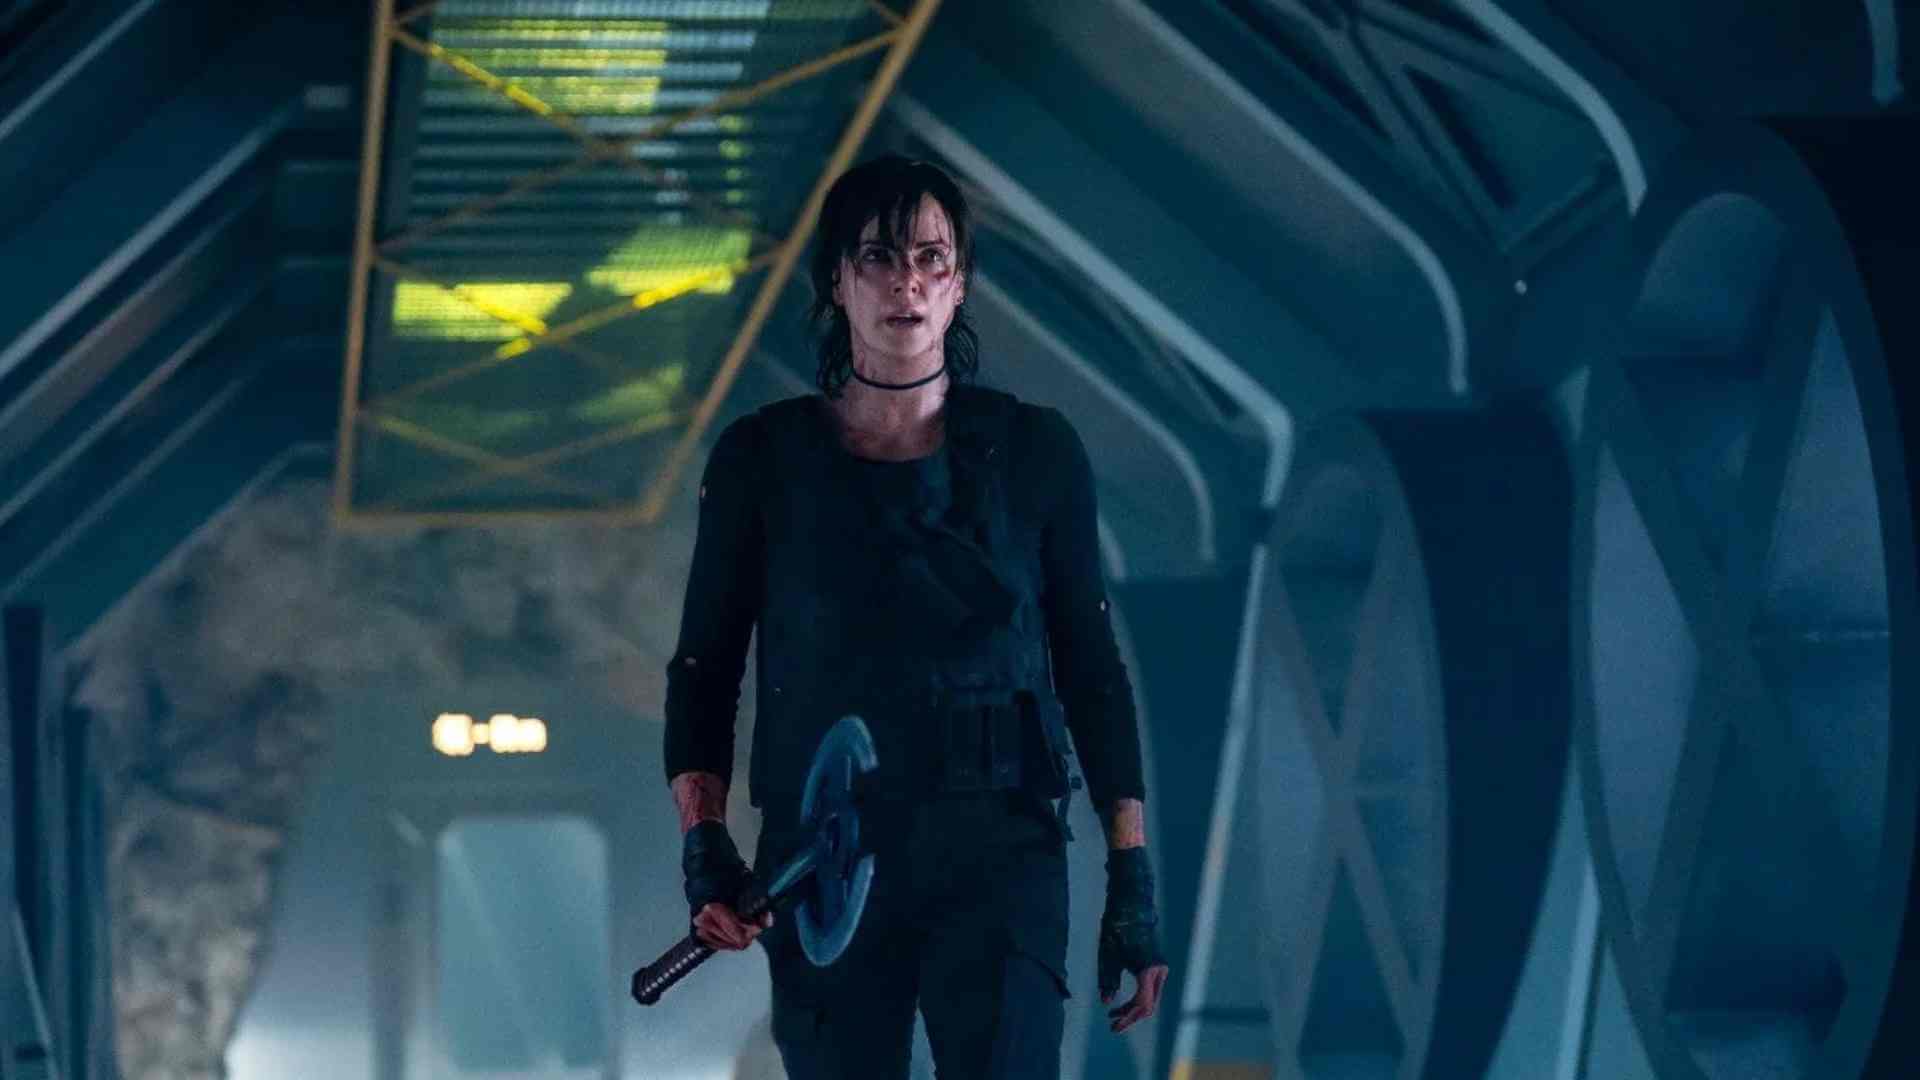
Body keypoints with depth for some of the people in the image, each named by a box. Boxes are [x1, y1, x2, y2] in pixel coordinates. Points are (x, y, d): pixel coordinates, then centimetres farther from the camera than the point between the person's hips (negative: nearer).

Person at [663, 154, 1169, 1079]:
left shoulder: (1034, 452, 4)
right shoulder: (762, 458, 4)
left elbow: (1092, 669, 8)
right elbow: (703, 671, 7)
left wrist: (1130, 881, 3)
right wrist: (704, 849, -8)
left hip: (997, 858, -1)